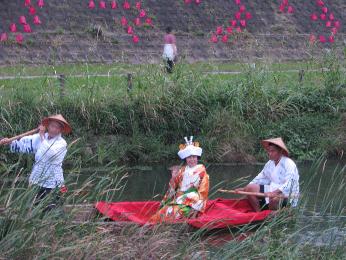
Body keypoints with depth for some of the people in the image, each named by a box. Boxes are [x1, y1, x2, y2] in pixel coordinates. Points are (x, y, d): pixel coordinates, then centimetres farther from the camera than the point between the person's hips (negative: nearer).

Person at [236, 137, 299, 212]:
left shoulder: (289, 164, -17)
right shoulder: (270, 164, 8)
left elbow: (289, 185, -30)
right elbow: (261, 178, 15)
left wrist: (275, 192, -45)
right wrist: (244, 189, 3)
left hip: (288, 196, -8)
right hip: (273, 190, 8)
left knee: (275, 198, -41)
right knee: (250, 188, -3)